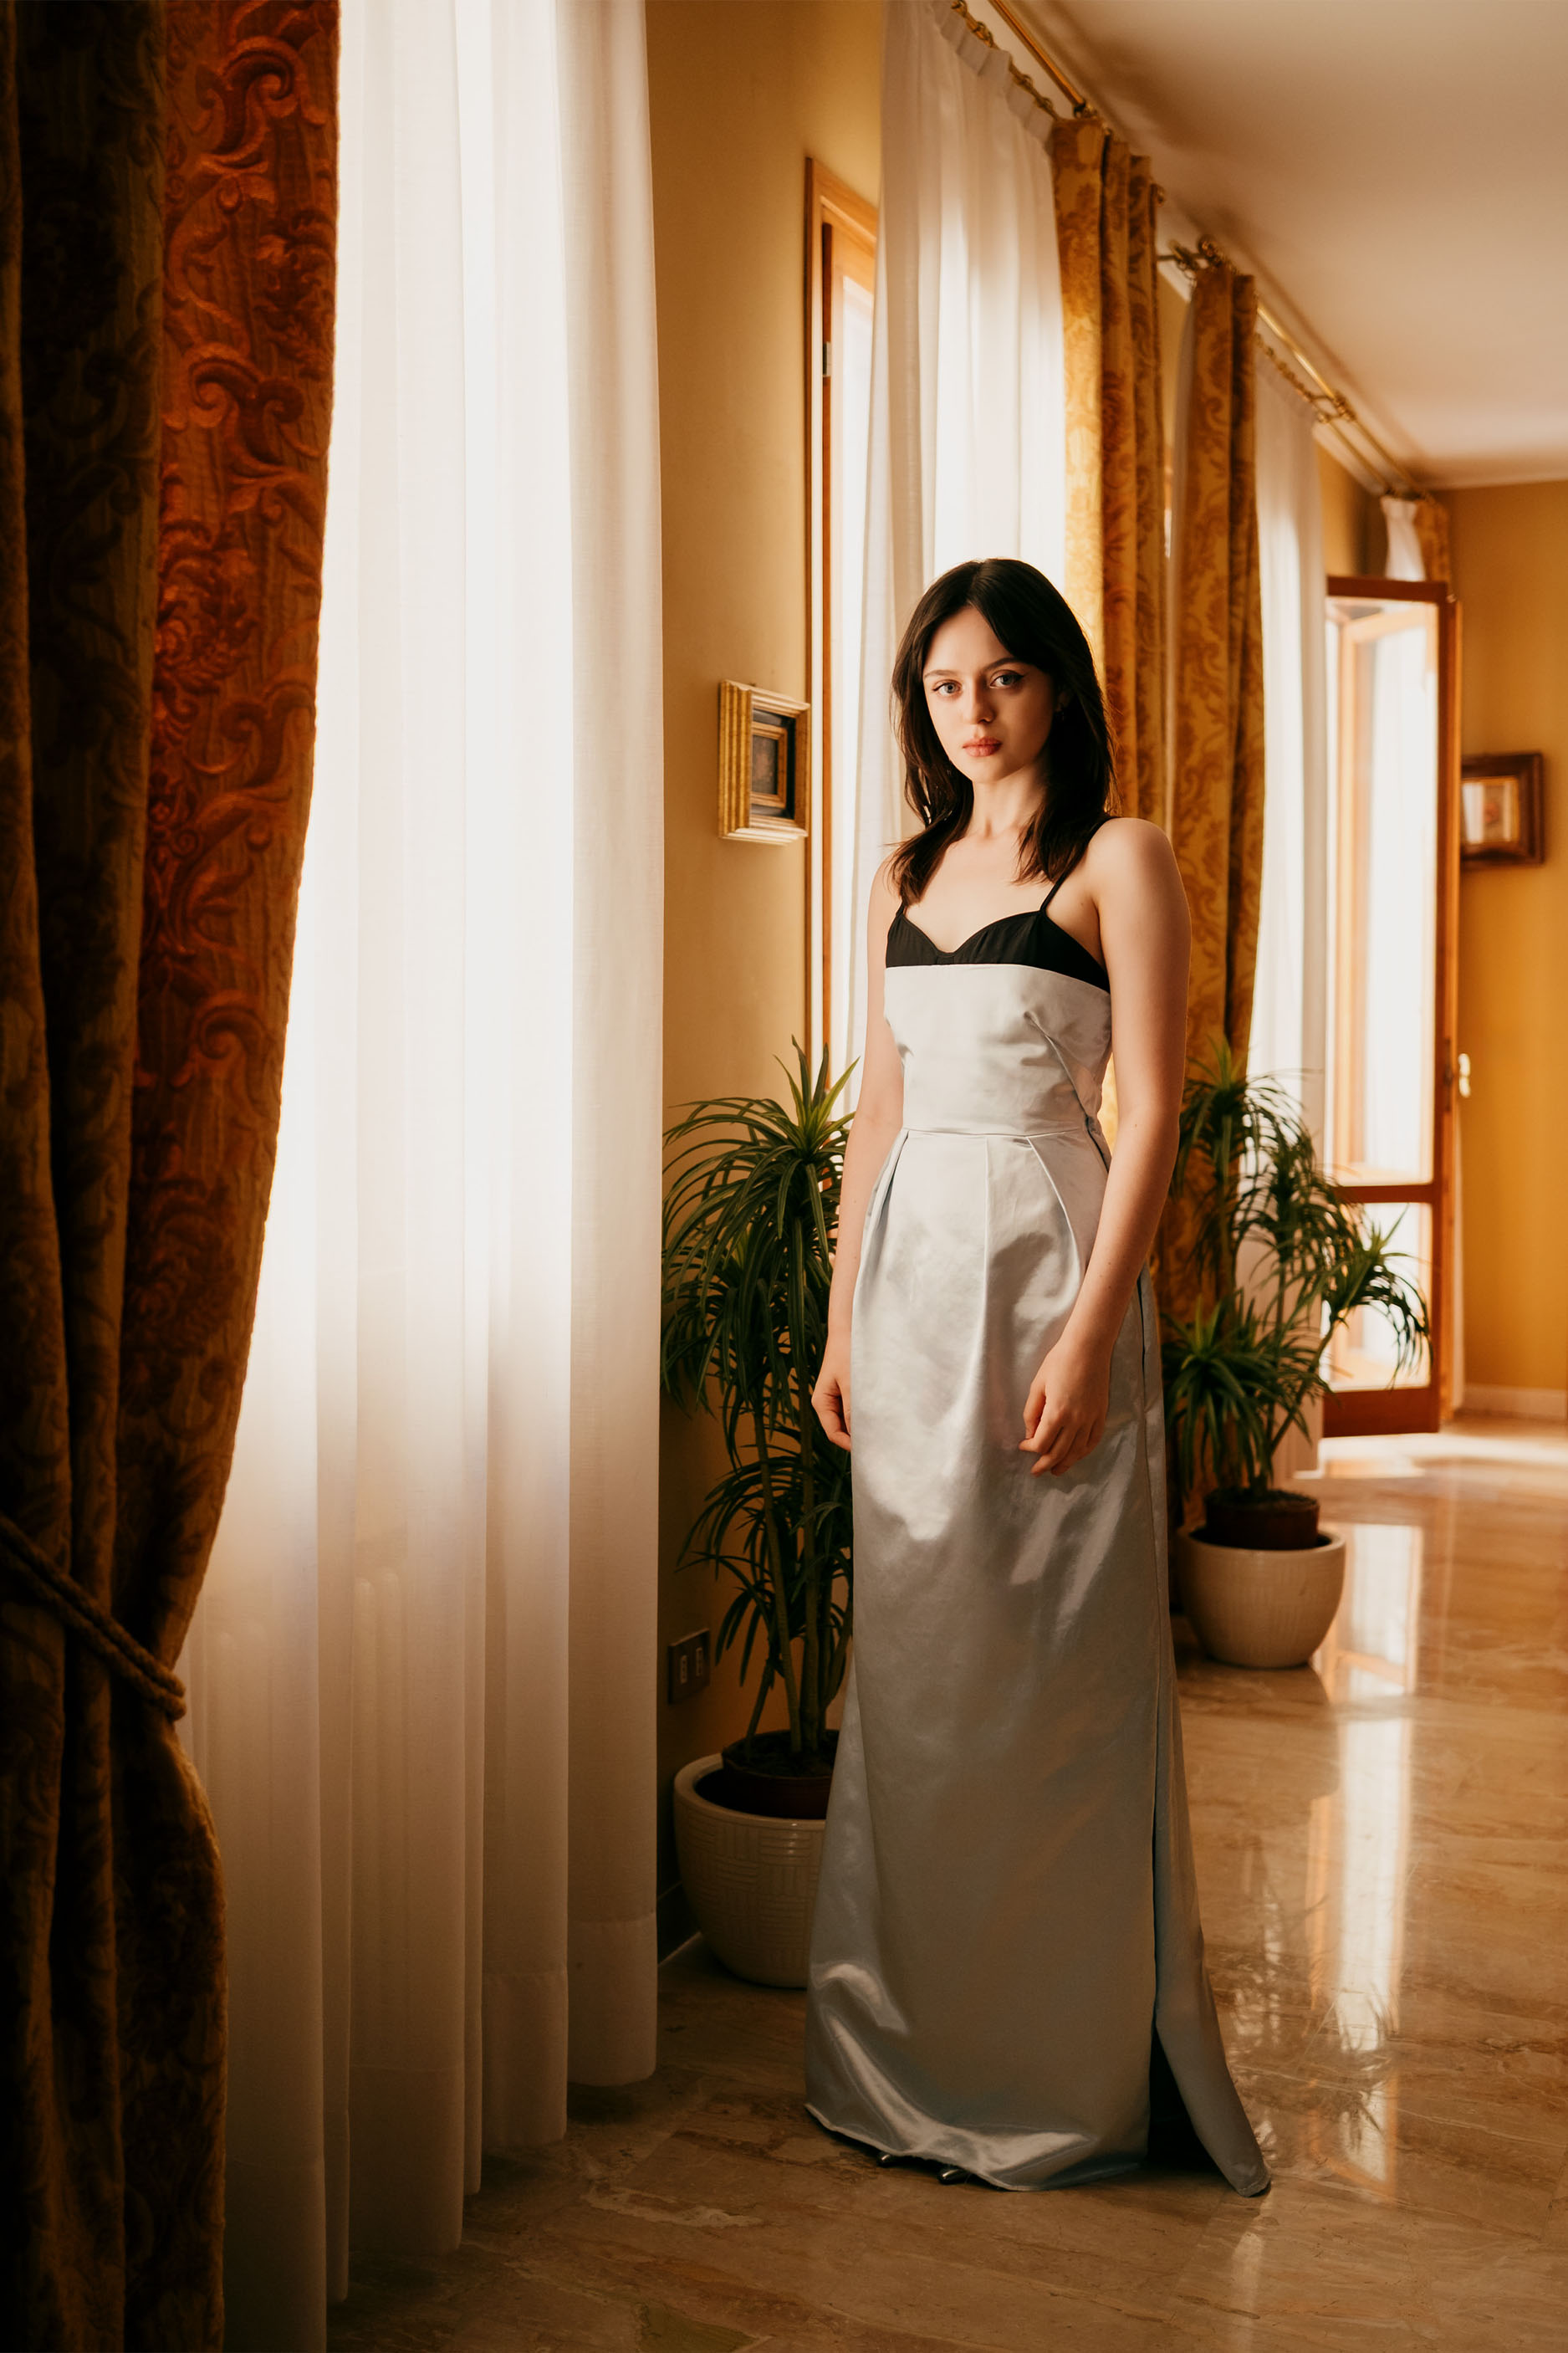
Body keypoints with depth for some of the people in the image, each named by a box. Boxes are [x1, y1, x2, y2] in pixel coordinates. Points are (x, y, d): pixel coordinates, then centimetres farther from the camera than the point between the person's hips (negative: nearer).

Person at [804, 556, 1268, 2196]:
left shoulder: (1117, 859, -3)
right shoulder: (906, 877, 15)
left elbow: (1150, 1113, -9)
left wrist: (1089, 1333, -17)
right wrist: (844, 1320, 11)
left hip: (1046, 1258, -6)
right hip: (910, 1264, 6)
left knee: (1053, 1668, -1)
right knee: (912, 1662, 10)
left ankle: (1061, 2074, 15)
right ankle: (914, 2057, 25)